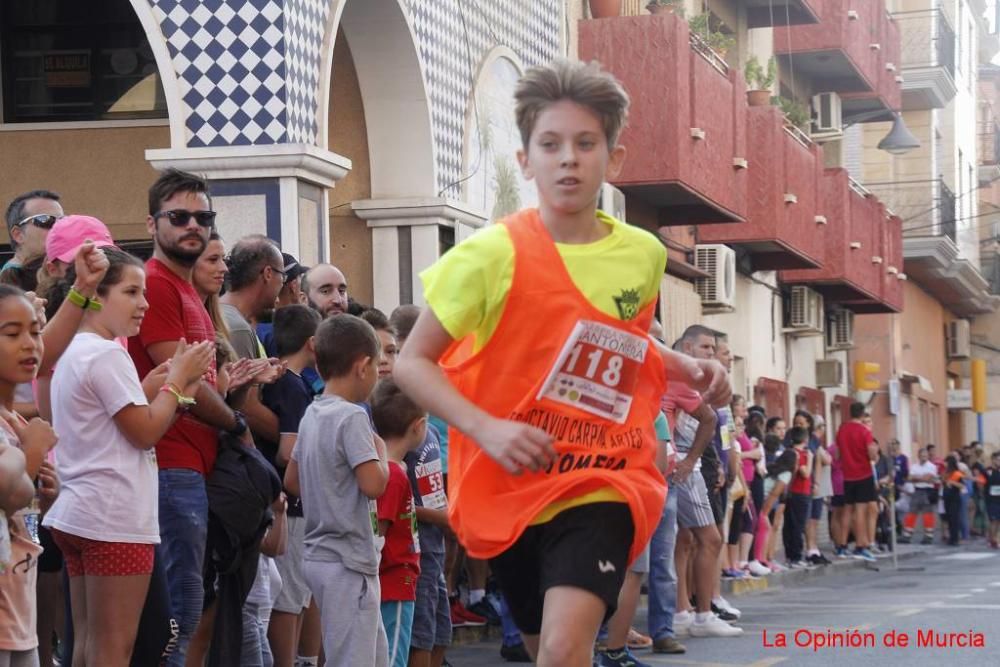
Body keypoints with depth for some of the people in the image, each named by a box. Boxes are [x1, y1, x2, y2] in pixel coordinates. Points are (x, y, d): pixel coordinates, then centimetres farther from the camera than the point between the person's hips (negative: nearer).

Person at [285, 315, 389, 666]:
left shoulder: (312, 414, 11)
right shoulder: (352, 417, -16)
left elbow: (292, 481, 19)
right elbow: (373, 484, -24)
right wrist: (381, 451, -7)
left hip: (320, 554, 9)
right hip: (348, 561, -9)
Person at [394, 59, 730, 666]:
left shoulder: (644, 255, 2)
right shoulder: (493, 254, -11)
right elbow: (413, 364, -7)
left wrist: (691, 369, 6)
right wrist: (487, 429, -21)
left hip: (603, 484, 1)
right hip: (512, 485, 0)